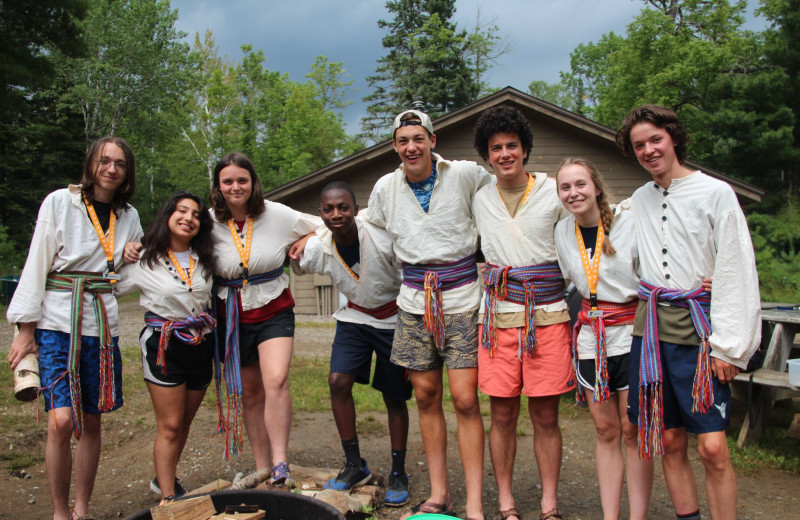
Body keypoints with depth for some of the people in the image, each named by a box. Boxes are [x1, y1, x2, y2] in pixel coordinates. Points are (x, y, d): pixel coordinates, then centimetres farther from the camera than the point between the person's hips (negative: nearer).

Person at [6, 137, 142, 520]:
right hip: (57, 322, -3)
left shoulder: (129, 216, 10)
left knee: (92, 422, 7)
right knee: (62, 421, -12)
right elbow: (37, 265, -2)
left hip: (103, 325, 4)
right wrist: (26, 330, -4)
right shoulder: (59, 202, -1)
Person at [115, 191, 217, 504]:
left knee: (184, 423, 16)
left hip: (200, 346, 5)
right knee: (170, 427, -4)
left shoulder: (205, 260, 7)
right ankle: (168, 498, 3)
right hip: (164, 346, -5)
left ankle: (164, 479, 35)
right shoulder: (145, 261, -6)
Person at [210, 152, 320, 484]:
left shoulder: (277, 215, -5)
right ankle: (262, 469, 22)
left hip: (274, 311, -2)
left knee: (276, 381, -22)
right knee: (249, 394, 10)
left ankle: (280, 465, -14)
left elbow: (323, 228, 9)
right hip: (234, 317, 2)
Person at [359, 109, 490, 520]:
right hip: (414, 301, 3)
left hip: (461, 298, -3)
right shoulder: (385, 188, 8)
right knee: (426, 396, 7)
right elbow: (367, 229, 25)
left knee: (465, 399, -7)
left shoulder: (465, 174, -2)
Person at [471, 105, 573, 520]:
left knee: (545, 416, 5)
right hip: (498, 314, 2)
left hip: (547, 314, -2)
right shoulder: (478, 198, 7)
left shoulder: (555, 192, 0)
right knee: (502, 415, 7)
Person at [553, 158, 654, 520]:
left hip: (630, 332, -4)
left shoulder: (629, 221, -9)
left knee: (632, 431, 0)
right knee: (605, 431, 10)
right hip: (590, 336, 4)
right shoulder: (563, 231, 5)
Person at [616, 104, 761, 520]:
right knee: (670, 444, 8)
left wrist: (728, 345, -9)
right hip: (651, 329, 4)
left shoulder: (716, 193, -1)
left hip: (699, 331, -4)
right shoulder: (639, 200, 13)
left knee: (713, 448, -7)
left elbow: (736, 272, -5)